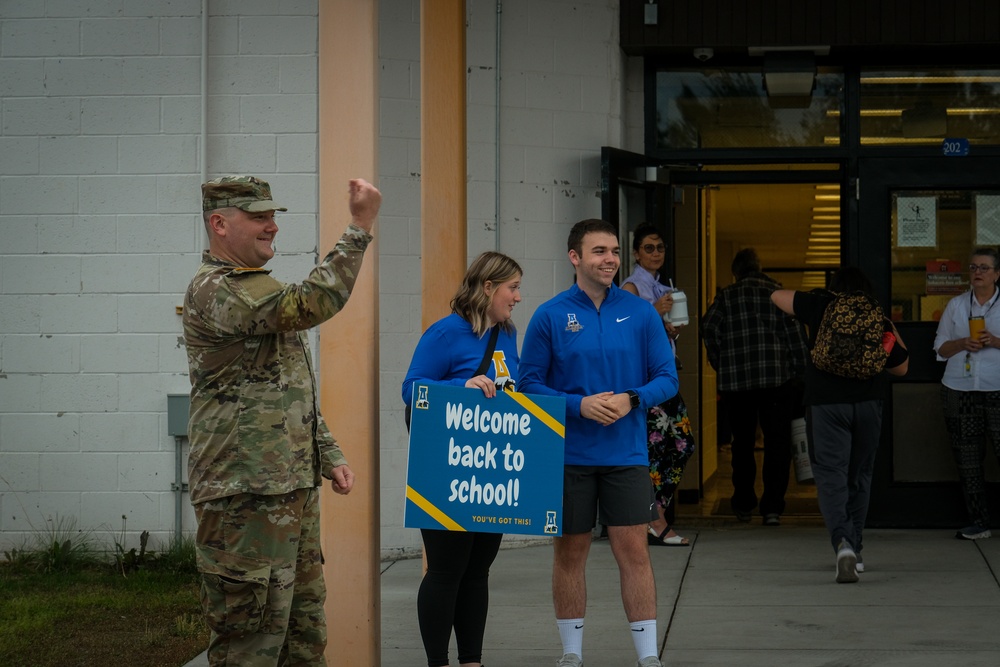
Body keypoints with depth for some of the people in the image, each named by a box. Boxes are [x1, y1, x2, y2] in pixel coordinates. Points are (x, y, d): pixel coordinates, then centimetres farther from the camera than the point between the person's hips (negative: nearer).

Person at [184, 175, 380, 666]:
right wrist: (360, 227, -24)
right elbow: (314, 303, -27)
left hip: (293, 491, 10)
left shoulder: (255, 290, 20)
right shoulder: (213, 292, -14)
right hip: (246, 498, -10)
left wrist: (329, 456, 18)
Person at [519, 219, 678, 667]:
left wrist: (631, 400, -14)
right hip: (569, 456, 0)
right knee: (569, 552, 8)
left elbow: (667, 378, 4)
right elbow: (528, 384, 0)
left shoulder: (641, 313, 3)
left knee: (634, 551, -2)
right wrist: (579, 405, -14)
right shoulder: (550, 316, -1)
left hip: (626, 456, 0)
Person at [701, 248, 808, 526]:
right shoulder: (778, 292, 5)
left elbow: (709, 328, -5)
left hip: (735, 381, 1)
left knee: (742, 442, 13)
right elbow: (795, 333, -1)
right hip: (778, 378, -1)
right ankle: (772, 507, -6)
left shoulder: (725, 296, 6)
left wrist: (721, 364, 6)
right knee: (777, 442, 1)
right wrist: (800, 371, 4)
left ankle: (743, 504, 16)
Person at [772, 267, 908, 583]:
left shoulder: (821, 307, 2)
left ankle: (842, 542, -29)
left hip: (825, 403, -3)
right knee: (859, 477, 16)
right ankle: (854, 550, 22)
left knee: (831, 476, -8)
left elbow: (777, 296, 11)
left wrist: (810, 299, 27)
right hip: (867, 403, 3)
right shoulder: (879, 322, 8)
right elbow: (901, 366, 19)